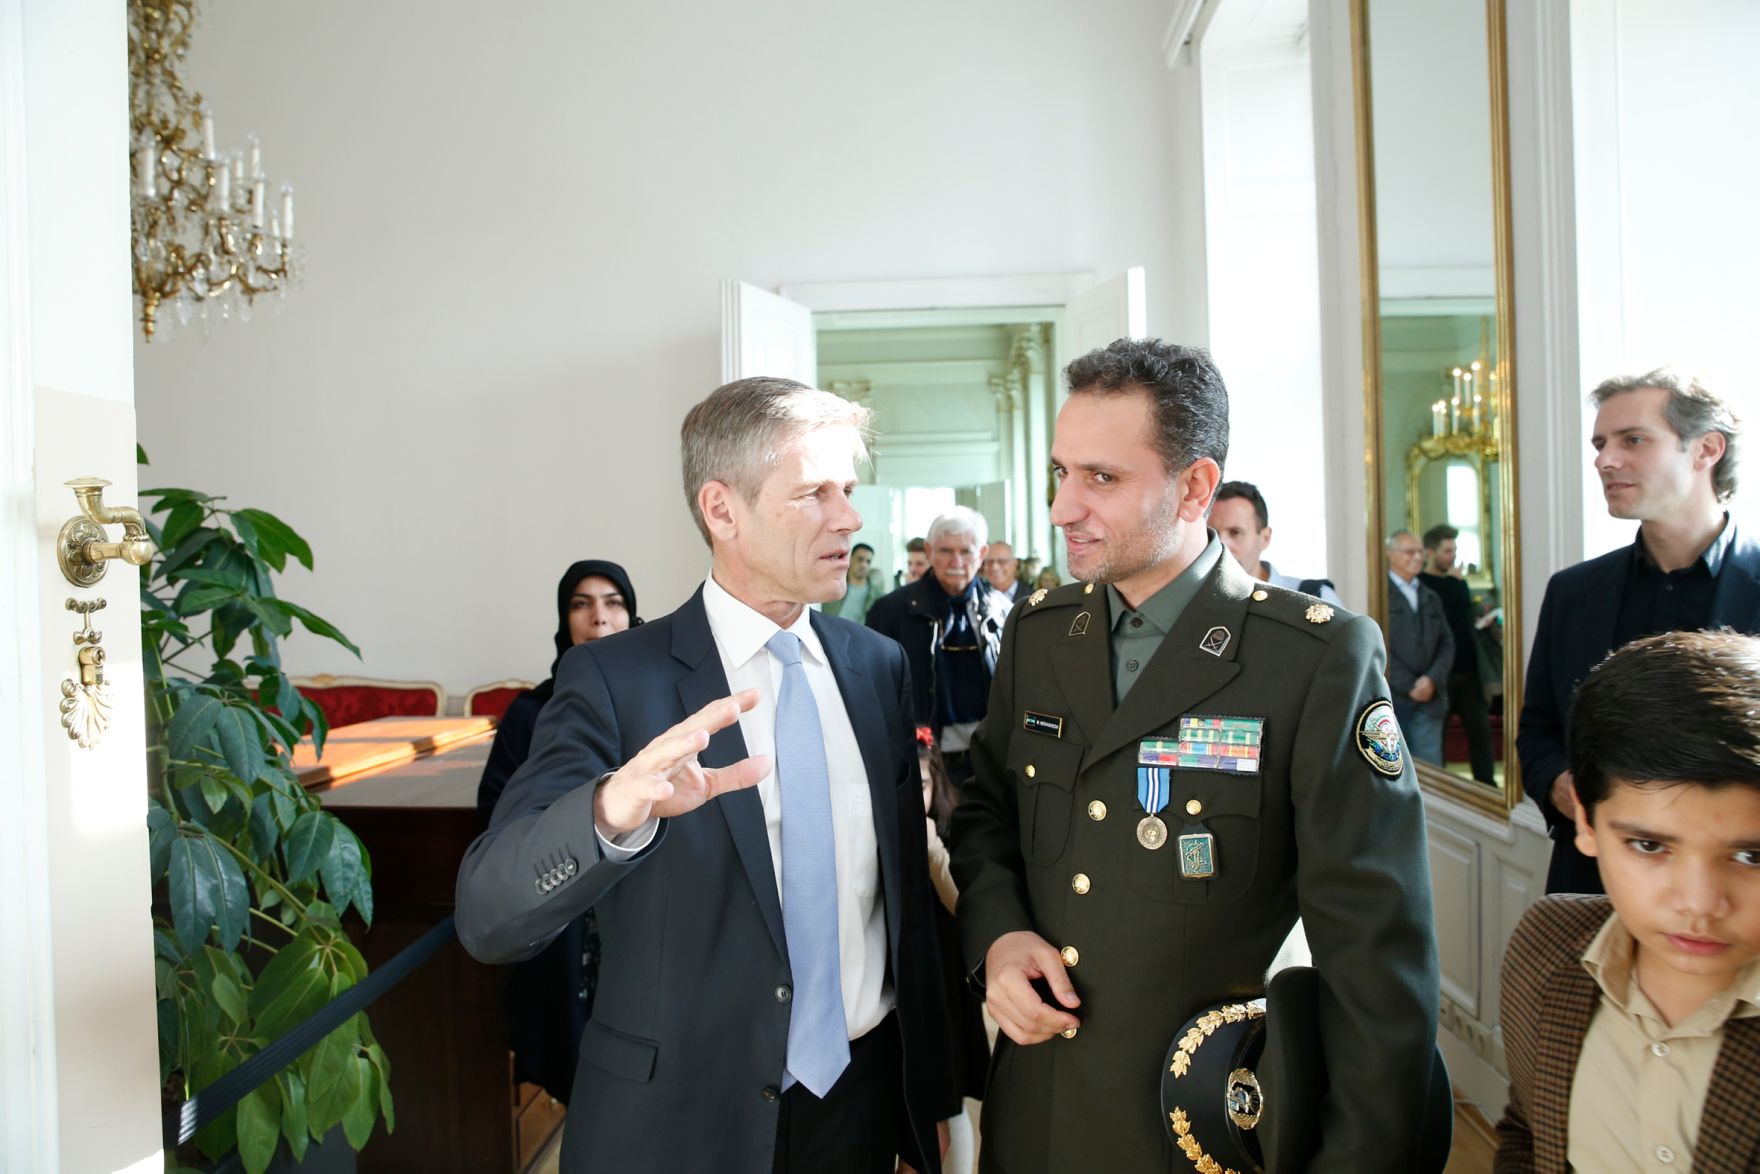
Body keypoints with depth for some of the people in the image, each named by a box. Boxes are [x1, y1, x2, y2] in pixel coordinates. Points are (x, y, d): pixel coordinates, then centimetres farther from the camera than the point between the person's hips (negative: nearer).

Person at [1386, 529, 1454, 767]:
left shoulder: (1431, 598, 20)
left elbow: (1446, 644, 13)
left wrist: (1432, 680, -5)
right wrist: (1409, 686, -11)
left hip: (1429, 700, 6)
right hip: (1391, 699, -5)